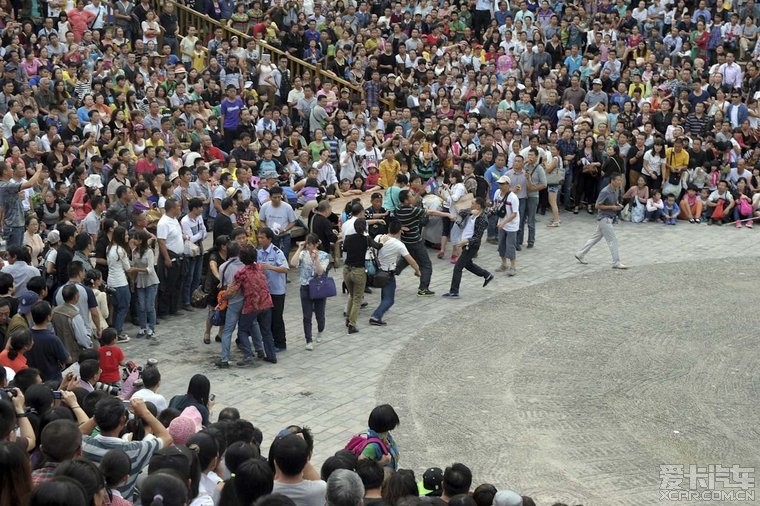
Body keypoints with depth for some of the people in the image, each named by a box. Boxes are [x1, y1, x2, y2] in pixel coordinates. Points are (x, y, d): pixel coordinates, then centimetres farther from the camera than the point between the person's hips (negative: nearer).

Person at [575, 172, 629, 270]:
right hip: (604, 218, -9)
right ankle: (616, 262, 0)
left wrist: (618, 205, 0)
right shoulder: (605, 192, -22)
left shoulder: (617, 190, 4)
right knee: (612, 240, -6)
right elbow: (598, 206, -18)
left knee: (596, 238, 17)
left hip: (609, 218, 9)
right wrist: (612, 207, -21)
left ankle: (580, 254, 28)